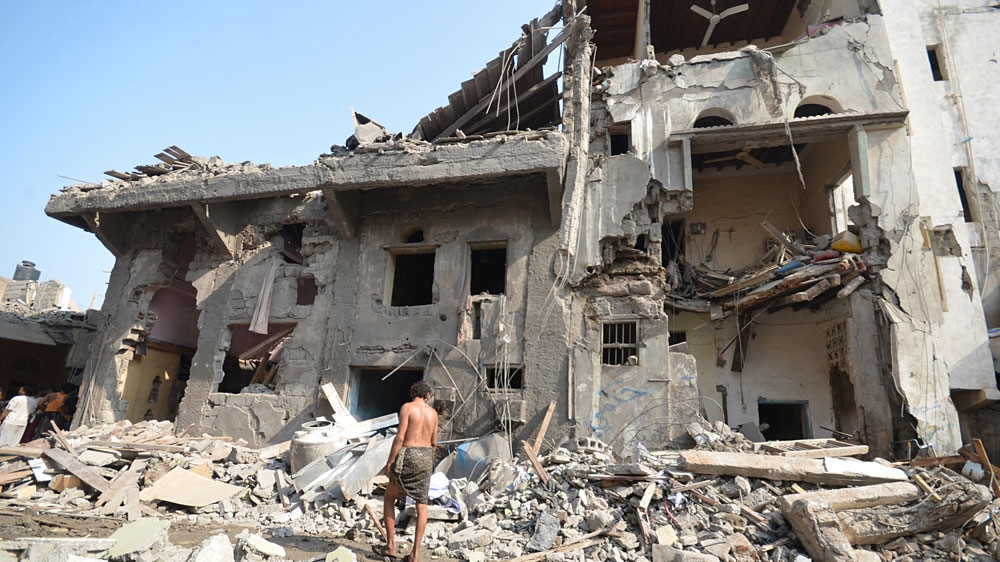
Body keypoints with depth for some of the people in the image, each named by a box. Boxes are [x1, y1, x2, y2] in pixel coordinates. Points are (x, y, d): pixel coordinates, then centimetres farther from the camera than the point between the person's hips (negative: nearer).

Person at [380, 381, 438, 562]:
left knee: (389, 498, 16)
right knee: (421, 505, 8)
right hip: (426, 457, 4)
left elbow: (399, 436, -16)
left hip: (407, 456, -4)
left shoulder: (407, 407, -9)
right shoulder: (433, 412, 6)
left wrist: (389, 462, -11)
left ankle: (390, 545, 14)